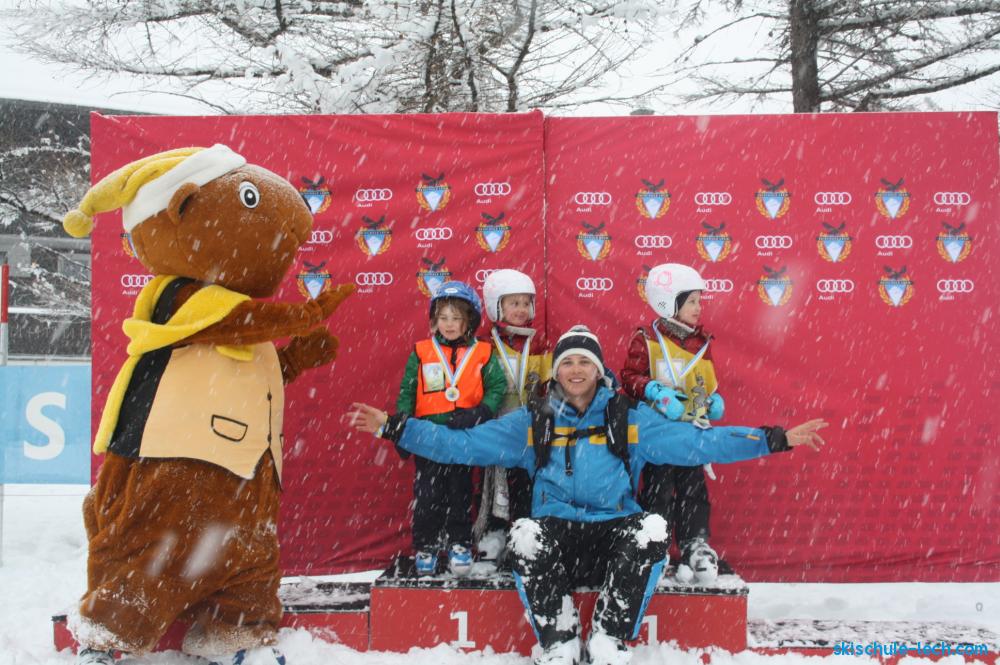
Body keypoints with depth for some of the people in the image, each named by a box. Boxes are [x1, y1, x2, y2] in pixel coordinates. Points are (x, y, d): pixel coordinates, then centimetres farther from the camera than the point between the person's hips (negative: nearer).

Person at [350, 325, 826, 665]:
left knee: (652, 529, -30)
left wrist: (776, 440, -5)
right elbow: (463, 444, 4)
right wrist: (395, 428, -5)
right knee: (524, 534, -32)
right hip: (554, 535, 0)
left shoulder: (630, 420, 7)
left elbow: (697, 443, 3)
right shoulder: (531, 423, 7)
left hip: (612, 537, 1)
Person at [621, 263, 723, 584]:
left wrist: (713, 398, 3)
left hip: (693, 431, 5)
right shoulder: (646, 340, -8)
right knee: (658, 491, 3)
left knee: (694, 490, 8)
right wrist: (655, 391, -24)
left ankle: (695, 546, 17)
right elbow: (630, 377, -10)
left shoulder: (701, 342, 8)